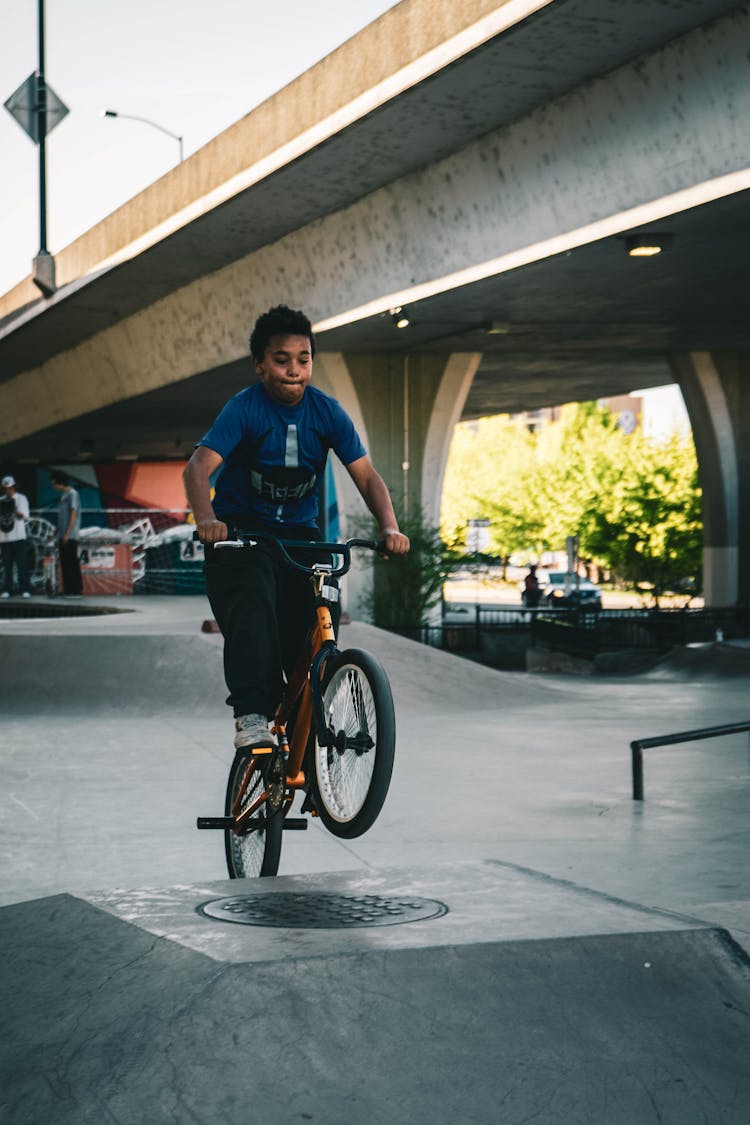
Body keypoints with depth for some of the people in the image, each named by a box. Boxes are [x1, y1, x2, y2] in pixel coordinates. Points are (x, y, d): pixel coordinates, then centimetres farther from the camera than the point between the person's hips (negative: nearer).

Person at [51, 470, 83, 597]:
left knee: (72, 563, -7)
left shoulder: (72, 494, -9)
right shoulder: (63, 495, 17)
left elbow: (73, 515, -15)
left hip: (70, 536, -9)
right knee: (64, 563, 8)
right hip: (63, 536, 9)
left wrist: (67, 534, -19)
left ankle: (76, 590, -5)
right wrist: (57, 534, 20)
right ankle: (68, 590, 11)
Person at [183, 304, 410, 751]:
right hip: (240, 529, -3)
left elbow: (367, 476, -7)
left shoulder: (327, 412, -4)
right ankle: (252, 718, -33)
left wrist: (390, 528, -25)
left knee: (317, 626, -8)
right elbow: (199, 467, -26)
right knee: (253, 612, -29)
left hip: (299, 533, 3)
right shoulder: (245, 408, -14)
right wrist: (206, 518, -47)